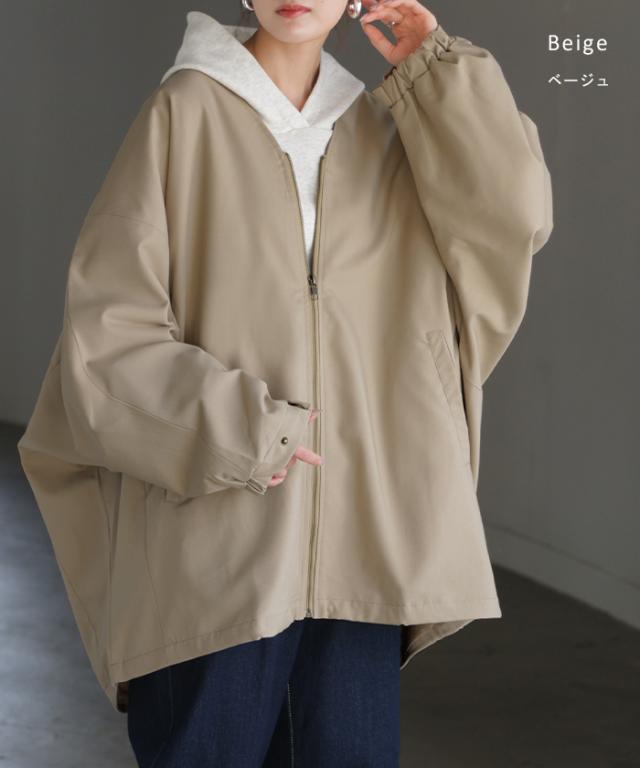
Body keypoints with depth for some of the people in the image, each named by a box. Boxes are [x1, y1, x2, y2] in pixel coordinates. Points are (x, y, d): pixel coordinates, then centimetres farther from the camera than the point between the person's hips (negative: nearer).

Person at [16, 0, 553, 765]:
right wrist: (236, 430, -16)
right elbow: (106, 324, -6)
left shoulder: (384, 131, 12)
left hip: (357, 540, 4)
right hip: (219, 540, -3)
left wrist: (436, 70, 2)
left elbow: (514, 219, -4)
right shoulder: (185, 111, -1)